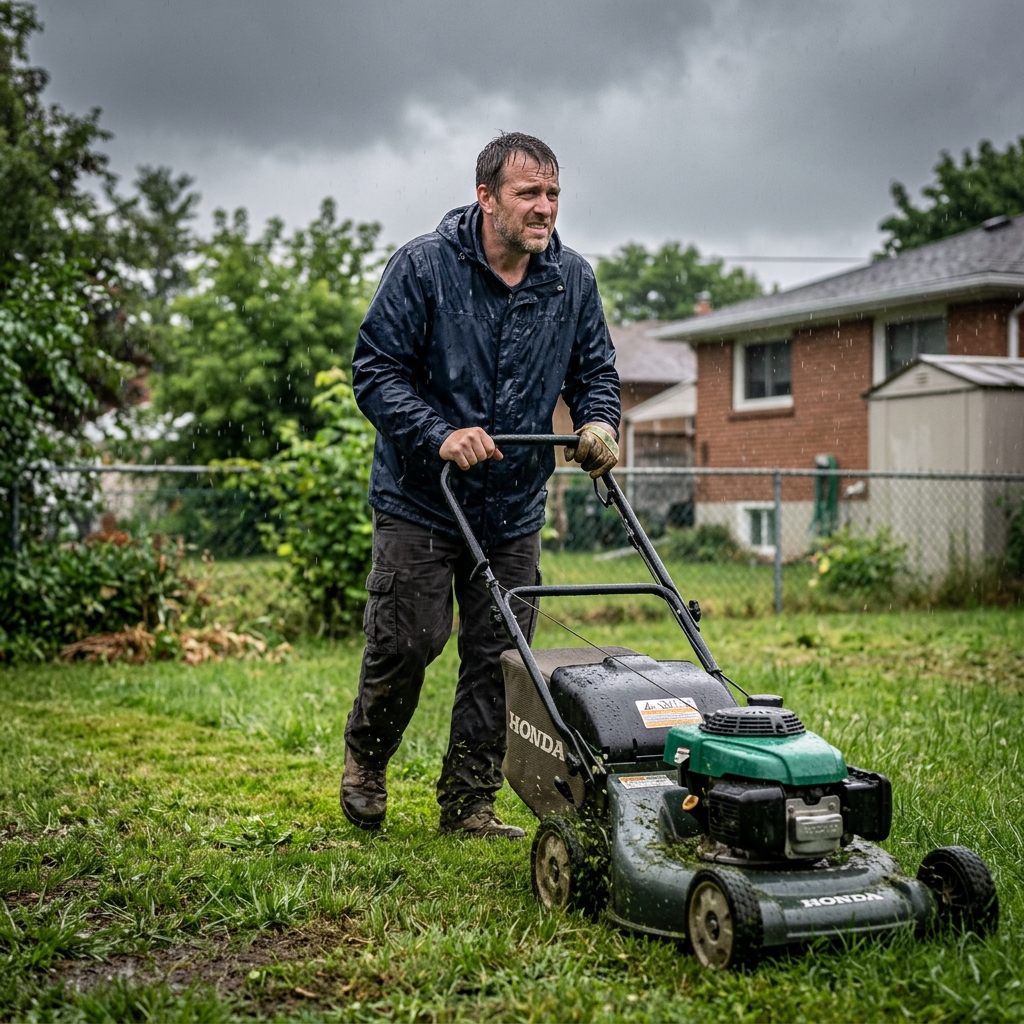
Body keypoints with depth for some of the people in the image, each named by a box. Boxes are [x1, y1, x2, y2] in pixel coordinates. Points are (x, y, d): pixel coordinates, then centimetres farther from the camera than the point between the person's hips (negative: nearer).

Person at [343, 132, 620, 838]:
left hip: (514, 508, 4)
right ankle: (365, 760, 26)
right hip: (419, 498, -4)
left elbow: (595, 370, 14)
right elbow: (375, 368, -12)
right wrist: (440, 435, -25)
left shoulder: (572, 279, 2)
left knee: (498, 656, 3)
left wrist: (597, 423, -7)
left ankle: (470, 803, 16)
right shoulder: (425, 265, -11)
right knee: (406, 641, -3)